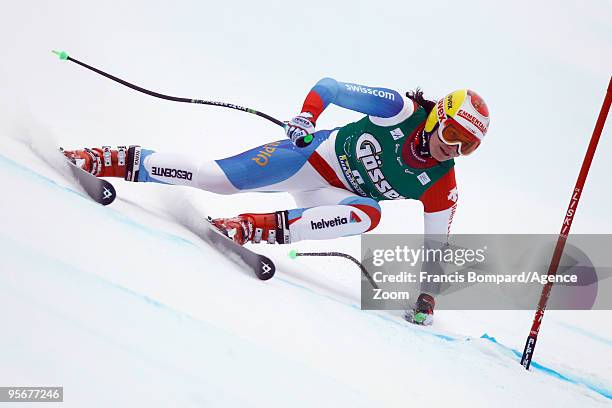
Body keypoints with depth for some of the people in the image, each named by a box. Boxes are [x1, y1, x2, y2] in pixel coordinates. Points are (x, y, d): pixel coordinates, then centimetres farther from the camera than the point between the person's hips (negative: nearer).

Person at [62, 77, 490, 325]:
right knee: (220, 177, -18)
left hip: (330, 198, 2)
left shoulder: (441, 187, -13)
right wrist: (306, 115, -30)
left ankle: (268, 228, -33)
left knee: (370, 213, -32)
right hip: (311, 155, -2)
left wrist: (428, 291, -8)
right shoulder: (397, 108, -20)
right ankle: (124, 161, -2)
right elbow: (328, 86, -13)